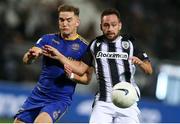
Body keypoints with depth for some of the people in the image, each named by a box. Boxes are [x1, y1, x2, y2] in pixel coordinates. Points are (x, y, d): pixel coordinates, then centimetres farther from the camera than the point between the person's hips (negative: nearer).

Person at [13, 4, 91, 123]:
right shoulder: (48, 39, 3)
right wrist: (31, 55, -32)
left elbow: (86, 79, -3)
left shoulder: (84, 47, -5)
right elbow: (26, 60, -8)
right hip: (38, 95, 4)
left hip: (61, 99, -4)